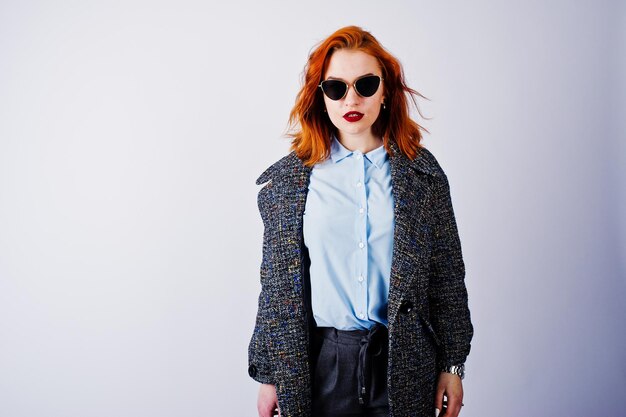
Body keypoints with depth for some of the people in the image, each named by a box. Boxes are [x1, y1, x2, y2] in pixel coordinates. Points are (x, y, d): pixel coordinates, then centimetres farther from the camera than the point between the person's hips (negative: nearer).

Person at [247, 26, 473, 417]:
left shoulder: (422, 172, 1)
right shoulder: (289, 179, 0)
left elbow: (447, 273, 4)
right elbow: (277, 283, 2)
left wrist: (452, 364, 4)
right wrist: (270, 376, 3)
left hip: (404, 360, 1)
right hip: (321, 362, 0)